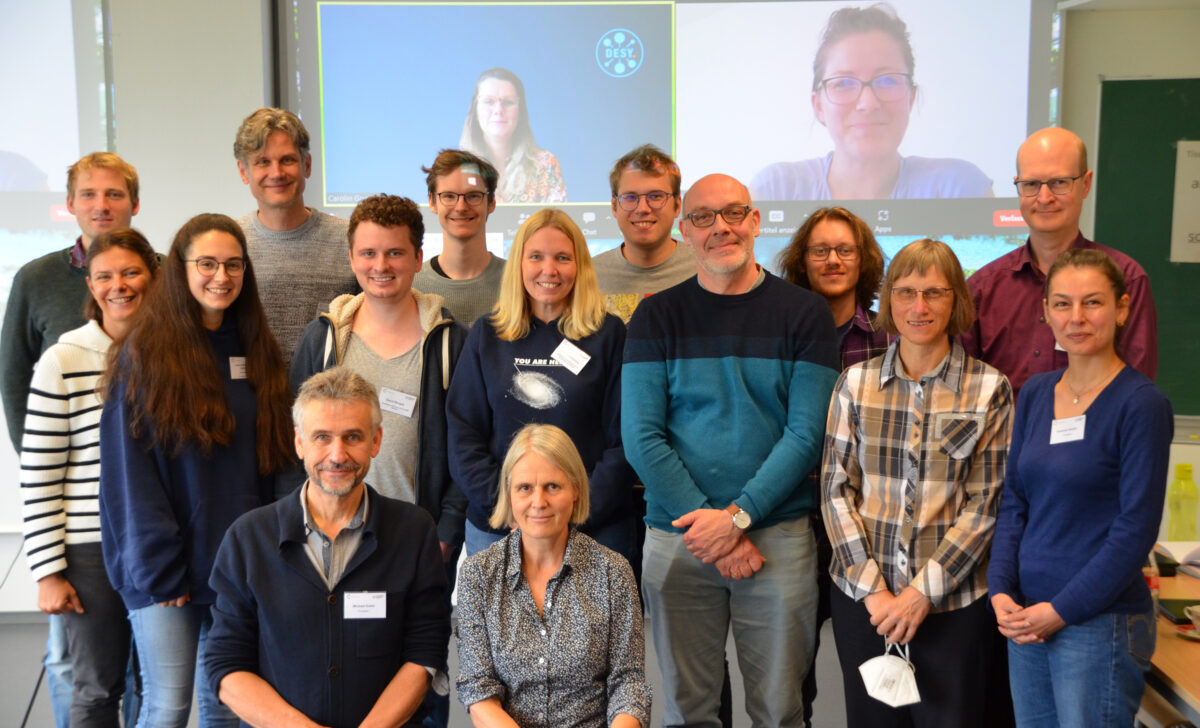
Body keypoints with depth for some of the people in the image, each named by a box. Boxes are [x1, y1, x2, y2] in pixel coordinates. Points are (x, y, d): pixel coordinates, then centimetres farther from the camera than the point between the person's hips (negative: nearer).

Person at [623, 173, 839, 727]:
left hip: (779, 536, 0)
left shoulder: (804, 314, 2)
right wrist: (706, 523, -11)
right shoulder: (656, 317, 4)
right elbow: (641, 438, -3)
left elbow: (806, 436, -4)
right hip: (676, 541, 1)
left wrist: (737, 516, -14)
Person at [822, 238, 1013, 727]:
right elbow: (836, 489, 0)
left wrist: (923, 592, -11)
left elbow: (986, 502, -5)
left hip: (952, 600, -1)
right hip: (861, 597, 2)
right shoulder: (855, 383, 2)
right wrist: (871, 589, -8)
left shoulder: (989, 389, -3)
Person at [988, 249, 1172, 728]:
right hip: (1026, 619, 6)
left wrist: (1061, 611, -13)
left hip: (1100, 624, -5)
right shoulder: (1035, 393, 8)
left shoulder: (1141, 403, -9)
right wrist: (1001, 591, -2)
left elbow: (1135, 530, -12)